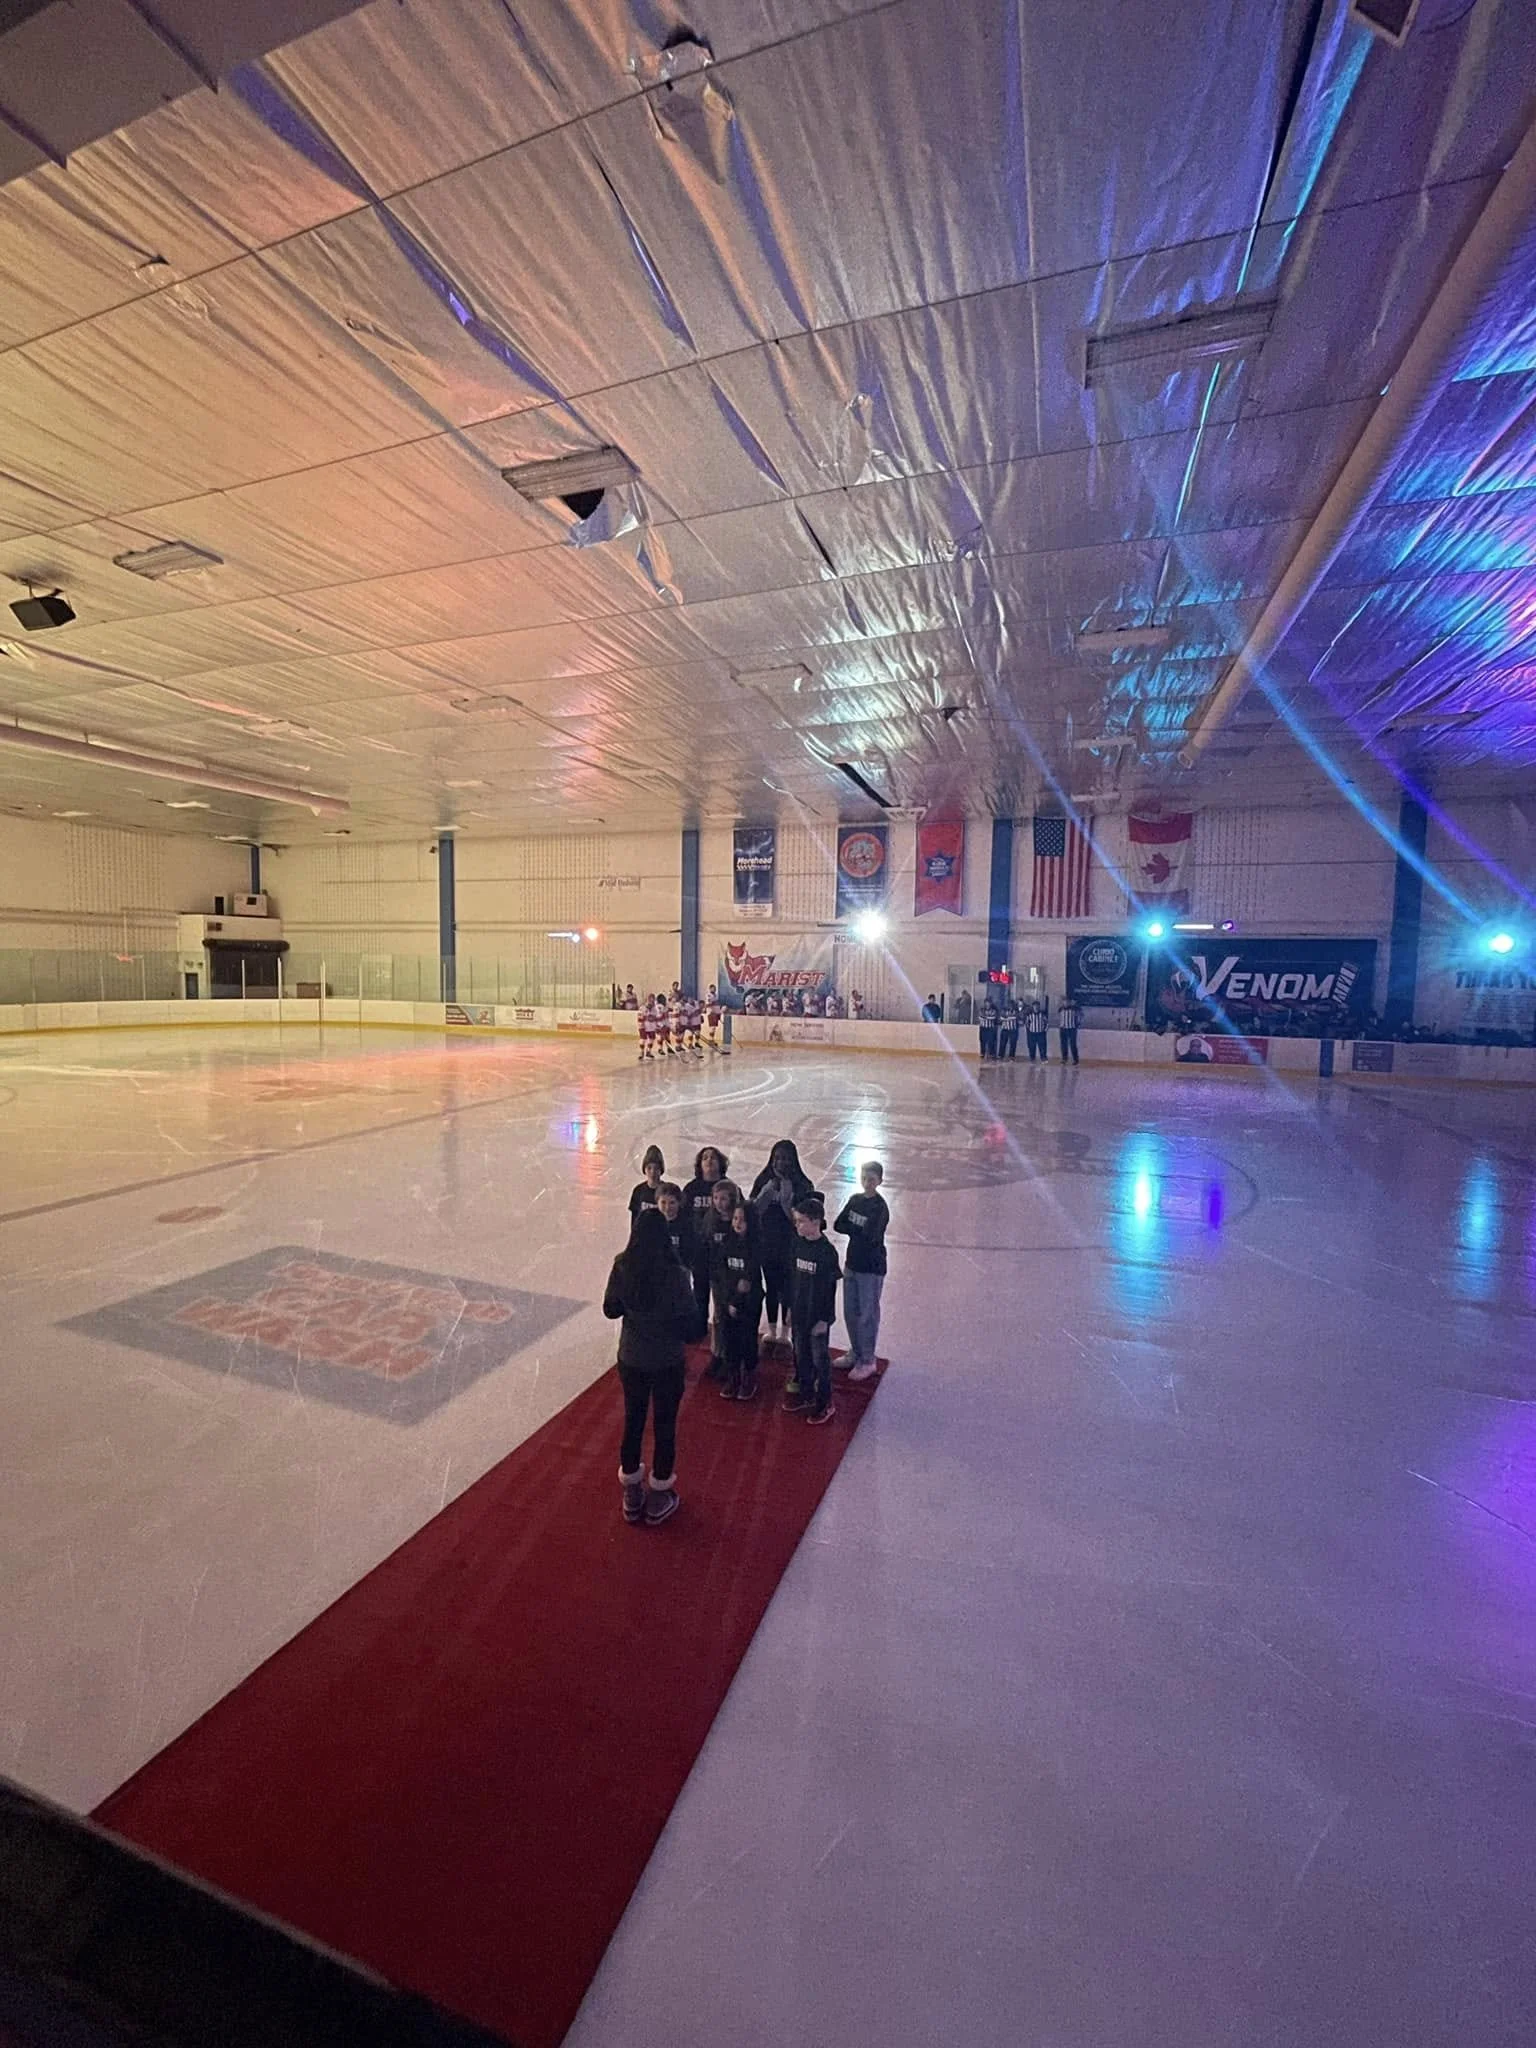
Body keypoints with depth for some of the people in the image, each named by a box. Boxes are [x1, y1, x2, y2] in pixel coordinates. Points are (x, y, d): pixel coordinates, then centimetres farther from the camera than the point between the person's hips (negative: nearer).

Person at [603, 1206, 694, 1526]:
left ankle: (632, 1494, 37)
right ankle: (658, 1497, 31)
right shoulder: (674, 1273, -23)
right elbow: (686, 1320, -17)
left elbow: (610, 1310, -2)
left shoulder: (622, 1266, -14)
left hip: (631, 1358, 3)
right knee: (664, 1425, 16)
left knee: (633, 1420, 21)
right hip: (667, 1361, -3)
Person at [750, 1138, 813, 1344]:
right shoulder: (764, 1181, -2)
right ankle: (771, 1331, 32)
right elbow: (752, 1210, -4)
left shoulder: (801, 1184, -10)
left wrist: (786, 1200, -26)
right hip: (767, 1244, 3)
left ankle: (786, 1332, 24)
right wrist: (766, 1193, -19)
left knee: (788, 1288, 6)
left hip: (790, 1245, -3)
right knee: (771, 1288, 15)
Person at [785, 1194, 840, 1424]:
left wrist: (824, 1319, -13)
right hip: (799, 1313, 6)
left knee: (820, 1359, 9)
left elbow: (830, 1289, -15)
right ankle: (806, 1395, 36)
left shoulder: (827, 1252, -20)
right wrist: (791, 1307, 11)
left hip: (817, 1316, -6)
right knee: (801, 1355, 18)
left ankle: (824, 1403, 25)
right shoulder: (799, 1245, -2)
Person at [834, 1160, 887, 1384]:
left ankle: (868, 1362, 19)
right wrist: (858, 1230, -16)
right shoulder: (855, 1199, 3)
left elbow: (870, 1236, -25)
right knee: (850, 1312, 16)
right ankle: (855, 1353, 35)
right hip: (852, 1263, 7)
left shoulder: (880, 1207, -17)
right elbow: (838, 1225, -3)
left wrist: (850, 1228, -11)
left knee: (867, 1315, 4)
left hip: (871, 1268, -7)